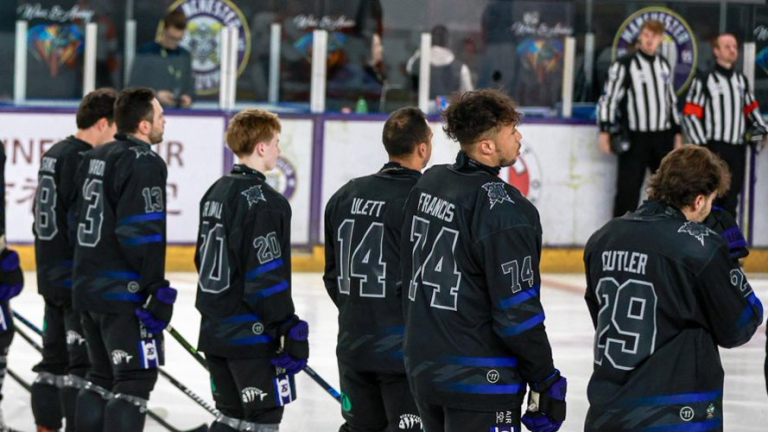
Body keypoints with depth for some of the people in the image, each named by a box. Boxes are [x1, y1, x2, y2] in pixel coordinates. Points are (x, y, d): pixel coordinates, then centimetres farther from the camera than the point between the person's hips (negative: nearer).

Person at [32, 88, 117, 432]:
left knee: (56, 353, 15)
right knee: (84, 356, -6)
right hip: (80, 277, -10)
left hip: (52, 274, 10)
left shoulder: (53, 155, 13)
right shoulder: (85, 160, -17)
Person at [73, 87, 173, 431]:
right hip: (126, 294, -9)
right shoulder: (144, 163, -15)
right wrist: (157, 291, -18)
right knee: (136, 378, -6)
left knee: (103, 376, 18)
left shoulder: (94, 158, 14)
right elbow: (141, 233, -21)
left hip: (89, 288, 9)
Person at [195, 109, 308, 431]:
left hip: (215, 331, 9)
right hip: (252, 333, -9)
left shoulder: (216, 193, 12)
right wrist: (291, 330, -17)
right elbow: (267, 277, -21)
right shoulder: (262, 201, -17)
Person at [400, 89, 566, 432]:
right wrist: (546, 383, -10)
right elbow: (517, 311, -20)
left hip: (423, 368, 9)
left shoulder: (428, 184, 5)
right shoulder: (503, 211, -20)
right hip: (479, 379, -9)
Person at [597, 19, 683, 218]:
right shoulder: (625, 65, -5)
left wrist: (677, 132, 18)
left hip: (662, 137, 6)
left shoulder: (664, 65, 13)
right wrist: (605, 131, -16)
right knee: (628, 189, -6)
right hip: (634, 137, -5)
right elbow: (608, 98, -8)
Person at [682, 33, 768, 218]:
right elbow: (690, 115, -8)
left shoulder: (742, 81, 15)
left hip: (738, 148, 6)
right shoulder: (704, 81, -5)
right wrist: (702, 145, -14)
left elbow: (751, 109, 24)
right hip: (714, 148, -6)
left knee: (731, 196, 10)